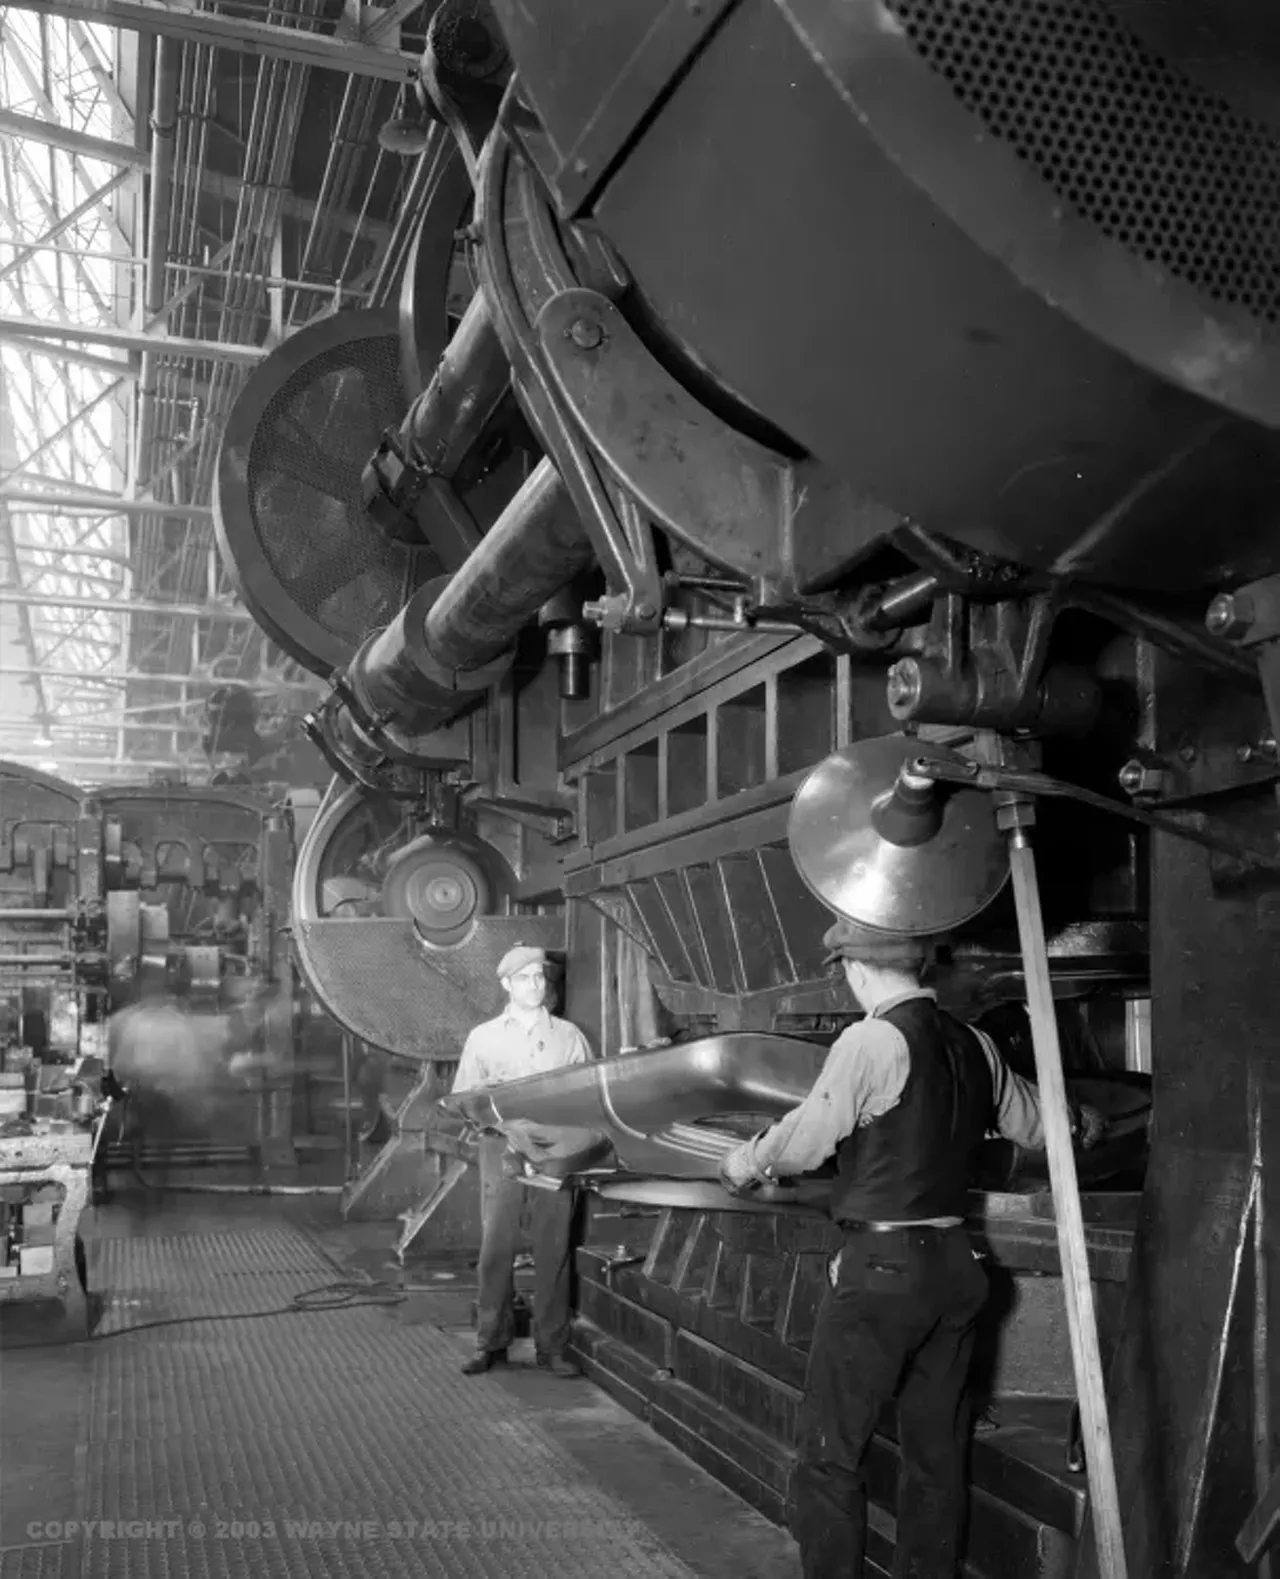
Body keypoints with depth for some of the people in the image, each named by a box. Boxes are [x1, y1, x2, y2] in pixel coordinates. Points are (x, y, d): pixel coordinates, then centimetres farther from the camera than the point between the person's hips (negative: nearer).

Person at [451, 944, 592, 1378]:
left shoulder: (568, 1035, 13)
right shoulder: (483, 1037, 12)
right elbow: (461, 1097, 10)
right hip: (503, 1144, 0)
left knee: (553, 1247, 0)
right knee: (496, 1245, -3)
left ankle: (552, 1346, 7)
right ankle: (491, 1342, 7)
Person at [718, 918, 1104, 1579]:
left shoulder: (871, 1040, -15)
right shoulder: (974, 1046, 5)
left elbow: (806, 1140, -14)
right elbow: (1035, 1126, 19)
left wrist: (743, 1163, 4)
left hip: (881, 1265, -7)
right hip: (955, 1264, 7)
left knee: (829, 1455, 3)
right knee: (937, 1451, 17)